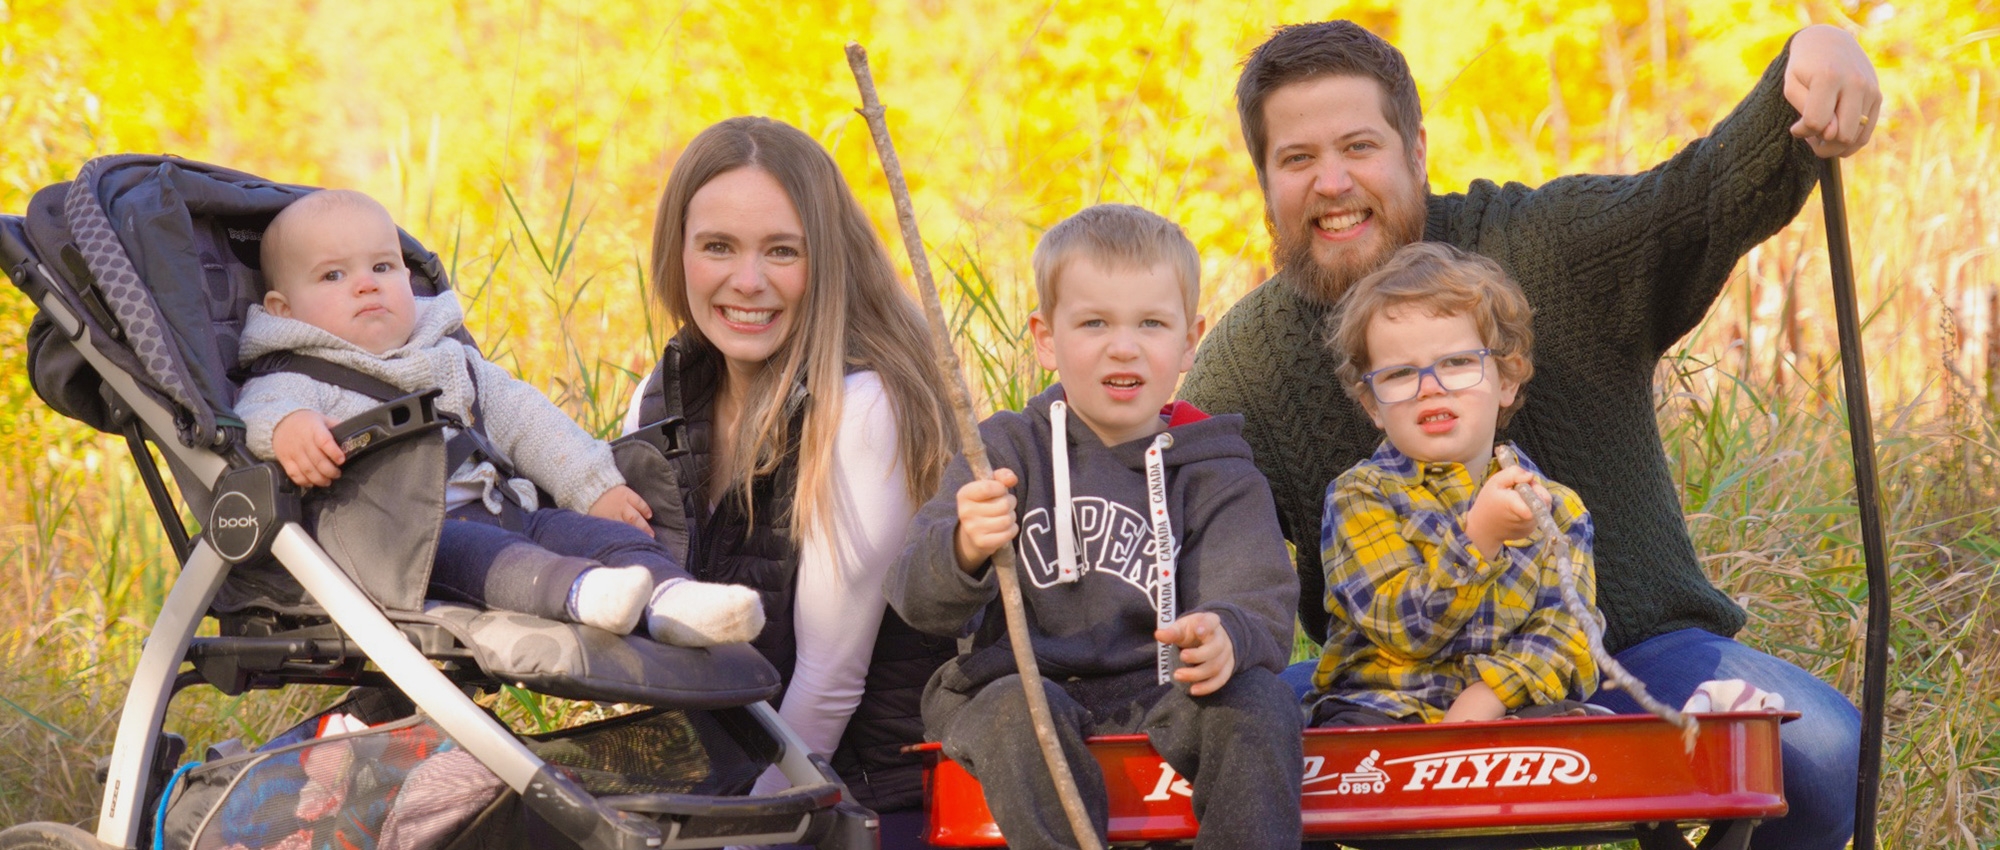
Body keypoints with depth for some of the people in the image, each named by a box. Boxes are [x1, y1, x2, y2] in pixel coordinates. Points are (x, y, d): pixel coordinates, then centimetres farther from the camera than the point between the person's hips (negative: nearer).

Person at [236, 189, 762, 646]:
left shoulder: (453, 362, 31)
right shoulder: (301, 385, 10)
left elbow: (524, 419, 31)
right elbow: (254, 414, -11)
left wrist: (594, 486, 20)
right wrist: (285, 426, -37)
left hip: (500, 512, 7)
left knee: (604, 532, -18)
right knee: (468, 549, -39)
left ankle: (672, 599, -46)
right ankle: (580, 591, -65)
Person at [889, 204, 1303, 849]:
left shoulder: (1218, 478, 11)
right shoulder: (1008, 451, 10)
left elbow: (1262, 609, -2)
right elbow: (919, 600, -2)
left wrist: (1226, 638, -30)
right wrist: (965, 550, -28)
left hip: (1161, 700, 1)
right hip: (1027, 683, -1)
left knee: (1258, 699, -27)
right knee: (1015, 710, -33)